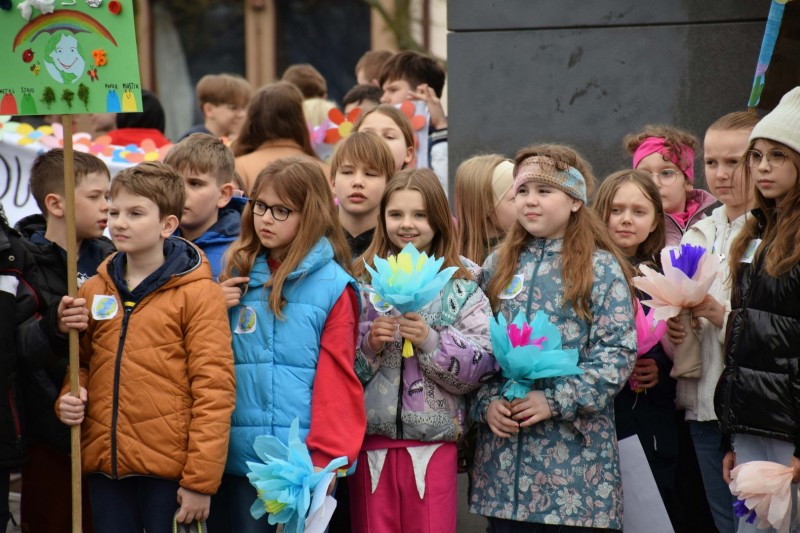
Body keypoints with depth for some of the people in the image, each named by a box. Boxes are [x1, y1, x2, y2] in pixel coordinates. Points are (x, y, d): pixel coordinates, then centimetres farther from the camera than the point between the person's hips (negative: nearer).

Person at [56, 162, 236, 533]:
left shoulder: (198, 293, -6)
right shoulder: (94, 291, 11)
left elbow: (214, 389, -10)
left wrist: (201, 480, -13)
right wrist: (69, 397, 1)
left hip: (169, 473, -5)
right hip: (104, 468, 5)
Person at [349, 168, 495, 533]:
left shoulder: (461, 285, 2)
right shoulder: (362, 279, 6)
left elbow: (480, 366, -6)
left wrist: (431, 341, -19)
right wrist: (368, 342, -13)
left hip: (434, 441, -1)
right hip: (371, 438, 1)